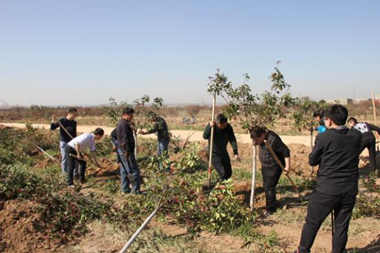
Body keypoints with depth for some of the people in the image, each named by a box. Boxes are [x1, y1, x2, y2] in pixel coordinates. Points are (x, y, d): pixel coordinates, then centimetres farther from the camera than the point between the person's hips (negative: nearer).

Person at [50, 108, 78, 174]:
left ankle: (75, 173, 16)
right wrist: (53, 121, -25)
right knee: (65, 158, -1)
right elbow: (52, 128, -9)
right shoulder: (62, 121, -7)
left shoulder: (74, 123, 7)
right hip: (64, 142, -5)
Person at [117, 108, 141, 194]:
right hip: (126, 151, -11)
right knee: (134, 171, -4)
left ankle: (125, 189, 20)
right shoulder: (124, 124, -18)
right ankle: (135, 190, 1)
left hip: (122, 151, 11)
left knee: (124, 171, 14)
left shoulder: (121, 123, 15)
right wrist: (127, 151, -22)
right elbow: (125, 140, -22)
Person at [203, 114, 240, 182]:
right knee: (223, 174, -16)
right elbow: (205, 136, -34)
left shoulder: (228, 127, -10)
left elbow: (232, 140, -12)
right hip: (214, 154, -5)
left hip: (224, 152, 5)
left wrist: (235, 153, -22)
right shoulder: (211, 126, -20)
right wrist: (210, 127, -48)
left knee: (229, 173, 13)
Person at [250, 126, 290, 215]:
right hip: (265, 166, 9)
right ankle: (271, 205, 33)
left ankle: (270, 209, 6)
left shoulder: (273, 139, -29)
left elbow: (285, 151, -26)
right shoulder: (261, 137, -4)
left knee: (269, 187, -8)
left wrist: (287, 166, -27)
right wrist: (255, 142, -2)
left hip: (274, 167, -9)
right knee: (266, 187, 16)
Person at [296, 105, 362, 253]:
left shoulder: (324, 138, -15)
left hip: (327, 189, -3)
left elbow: (312, 161, -3)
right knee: (342, 226, 15)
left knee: (312, 223, 13)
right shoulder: (356, 136, -2)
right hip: (350, 189, 4)